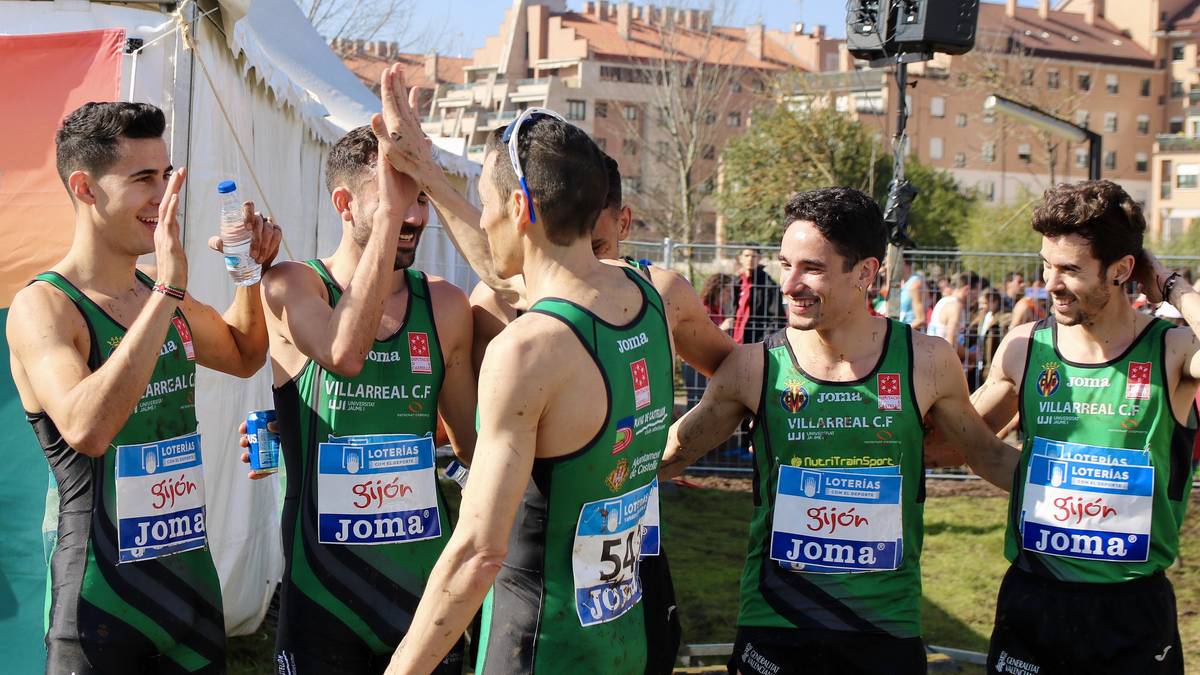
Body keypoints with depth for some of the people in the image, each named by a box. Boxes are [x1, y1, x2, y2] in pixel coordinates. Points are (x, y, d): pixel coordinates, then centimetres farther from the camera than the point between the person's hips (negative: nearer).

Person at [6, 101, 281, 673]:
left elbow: (243, 355, 27)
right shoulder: (43, 306, -15)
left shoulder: (157, 293, 8)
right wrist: (168, 289, -34)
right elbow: (86, 430, -33)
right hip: (103, 601, -7)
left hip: (193, 580, 7)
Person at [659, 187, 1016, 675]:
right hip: (775, 624, 0)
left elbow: (987, 456, 10)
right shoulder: (754, 368, -6)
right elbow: (669, 456, 4)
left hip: (888, 626, 1)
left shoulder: (925, 363, -4)